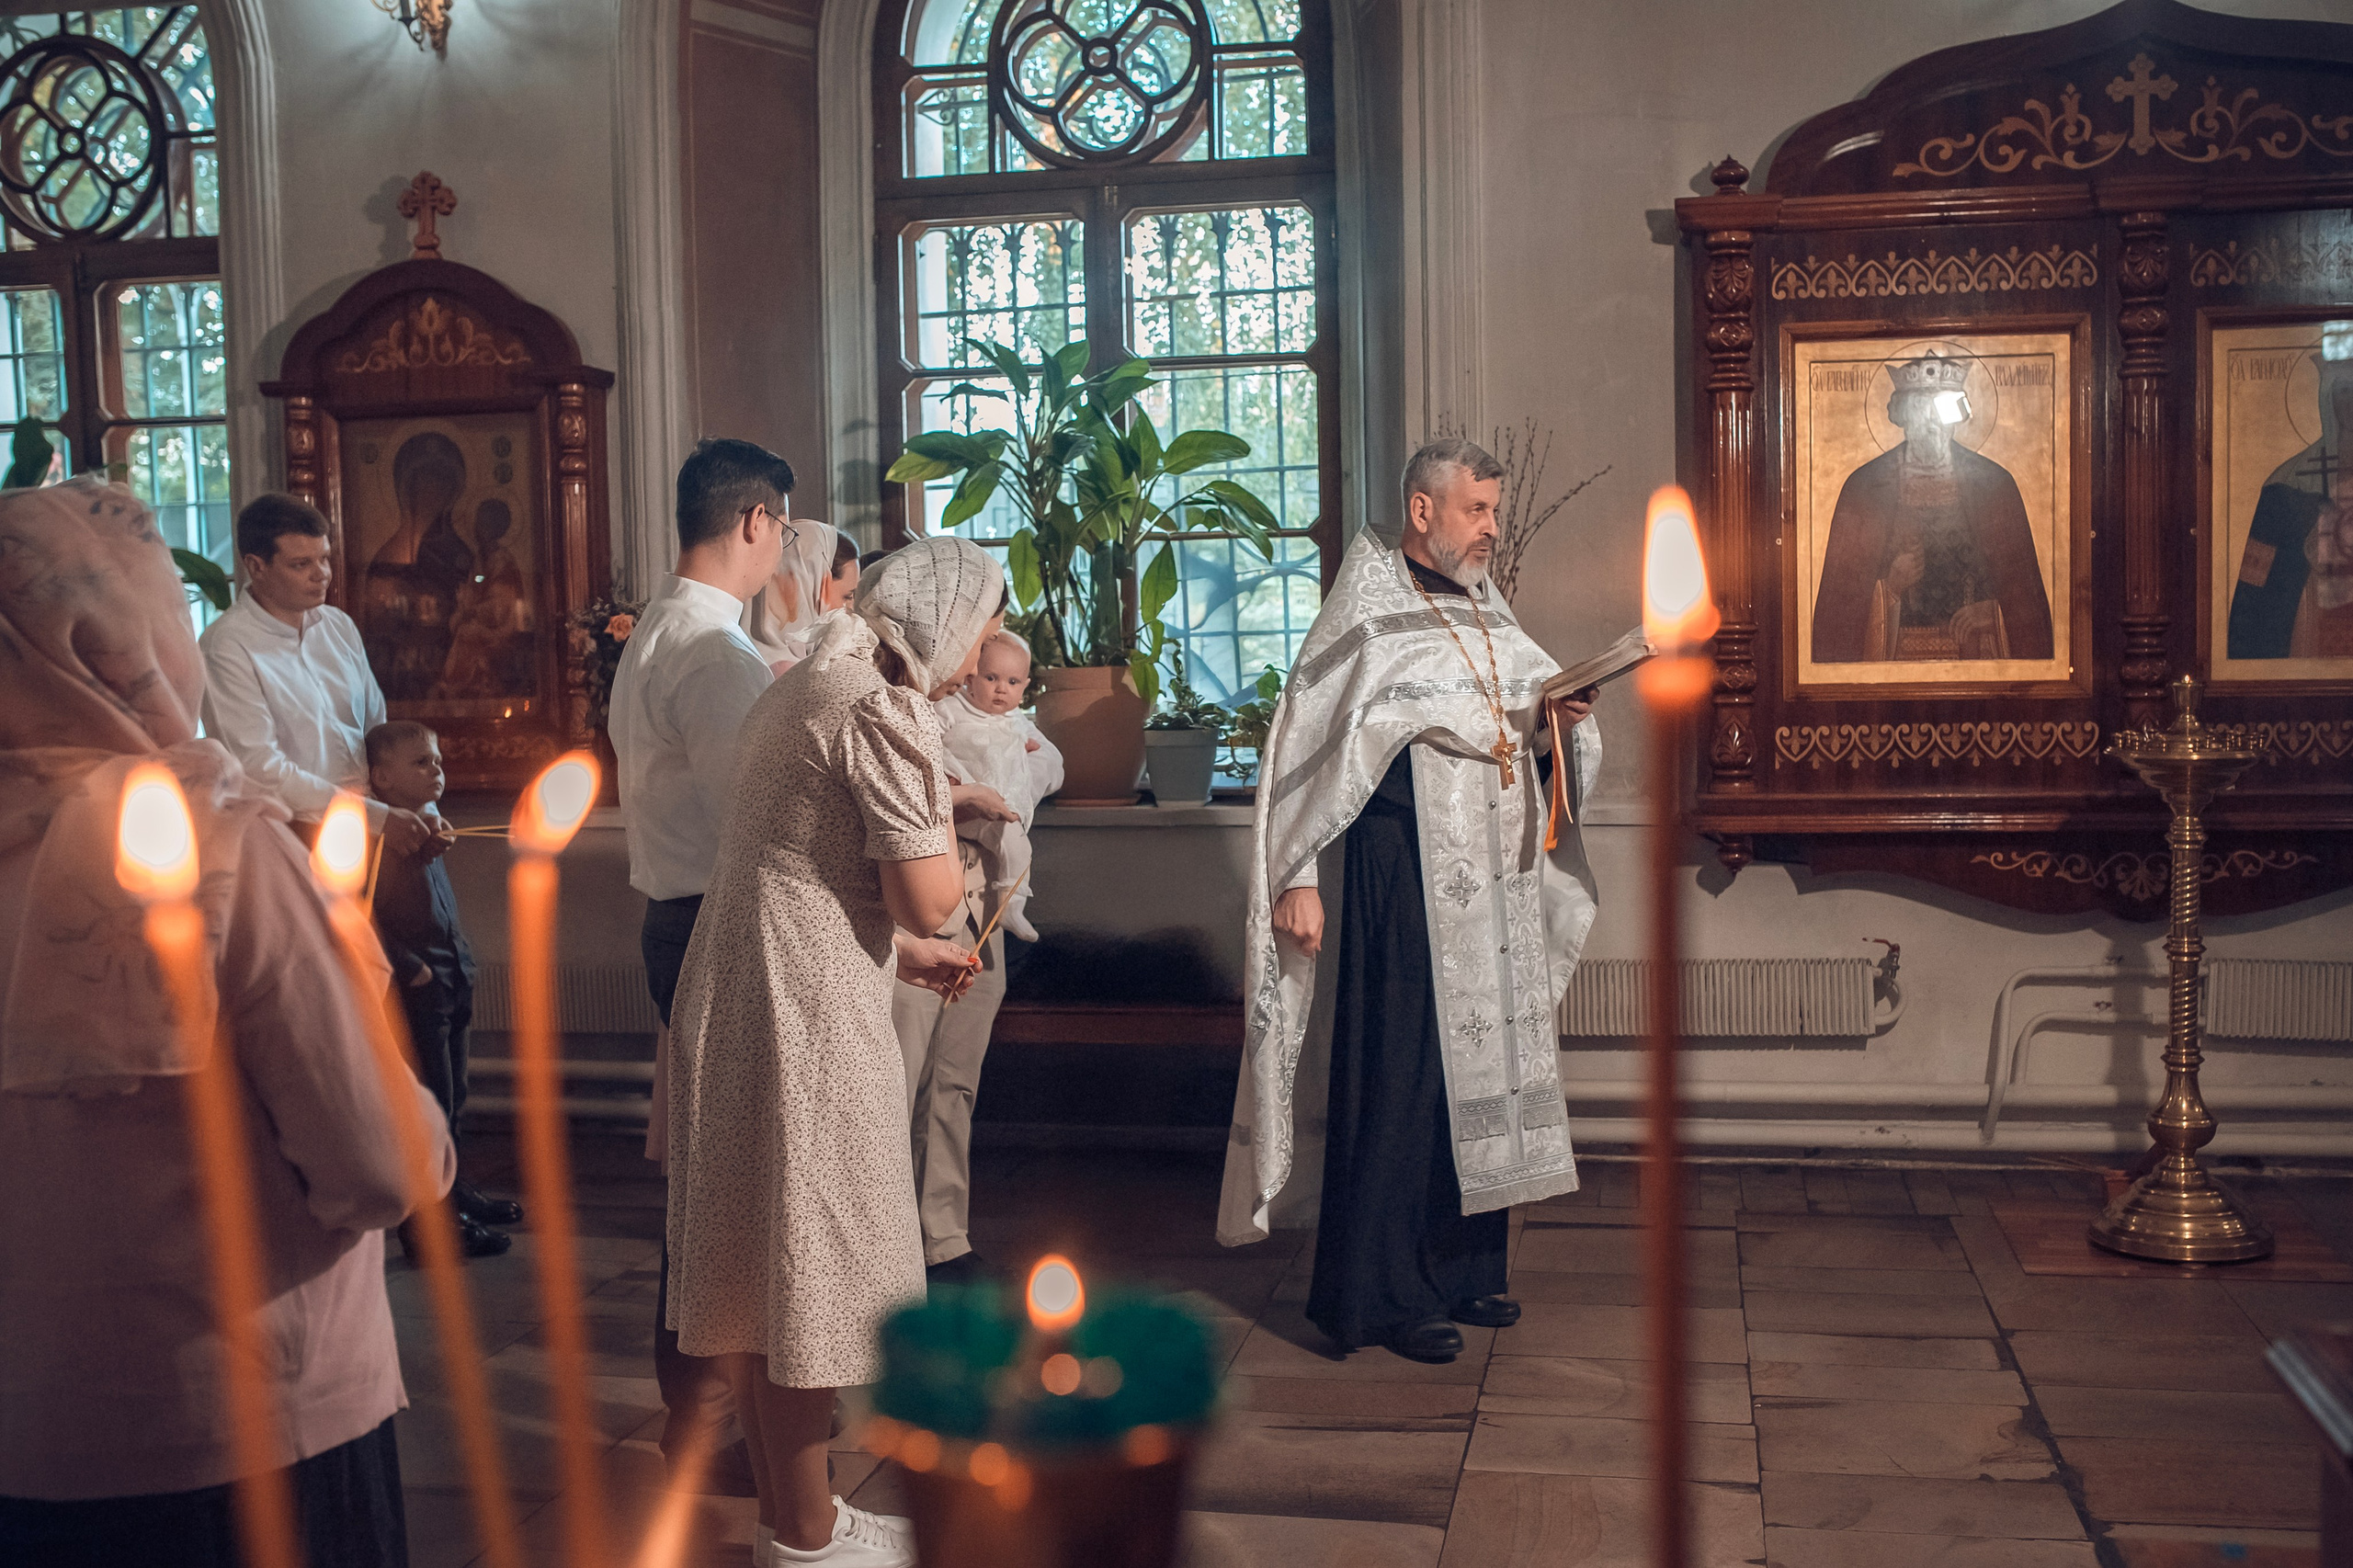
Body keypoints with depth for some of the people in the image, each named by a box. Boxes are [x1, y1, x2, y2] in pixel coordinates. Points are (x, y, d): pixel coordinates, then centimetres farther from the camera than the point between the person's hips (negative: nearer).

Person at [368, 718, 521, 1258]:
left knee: (451, 1098, 19)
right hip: (414, 993, -10)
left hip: (448, 990, 10)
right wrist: (410, 968, -21)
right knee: (429, 1103, -4)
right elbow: (363, 919, -23)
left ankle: (451, 1192, 33)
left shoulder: (429, 835, 15)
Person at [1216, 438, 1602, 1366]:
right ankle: (1380, 1295, 5)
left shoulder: (1489, 618, 16)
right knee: (1401, 1079, -5)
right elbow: (1308, 747, -10)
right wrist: (1296, 876, -15)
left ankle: (1465, 1271, 22)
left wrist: (1559, 719, -3)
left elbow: (1529, 726, 21)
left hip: (1501, 888, 7)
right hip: (1406, 886, -7)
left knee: (1483, 1069, 10)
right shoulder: (1368, 618, -6)